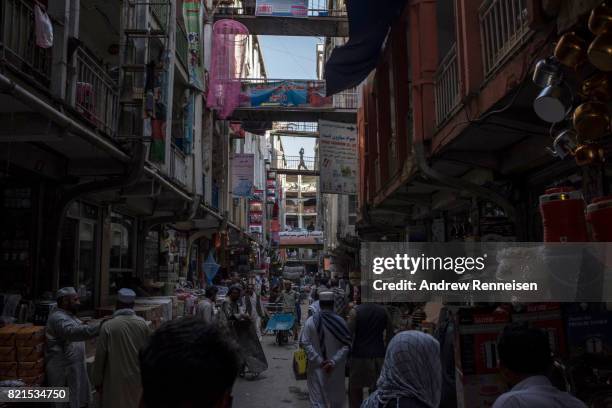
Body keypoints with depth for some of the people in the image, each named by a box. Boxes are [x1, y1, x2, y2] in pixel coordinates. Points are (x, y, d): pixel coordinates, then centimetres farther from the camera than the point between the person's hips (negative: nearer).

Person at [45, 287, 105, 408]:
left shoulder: (68, 315, 13)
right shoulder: (58, 318, -20)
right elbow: (73, 332, -39)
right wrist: (99, 327, -48)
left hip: (73, 368, 10)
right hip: (62, 370, -10)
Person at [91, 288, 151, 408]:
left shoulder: (108, 326, -13)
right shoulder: (143, 324, -5)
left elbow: (100, 356, -8)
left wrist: (97, 381, 4)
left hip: (116, 380, -2)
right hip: (138, 378, 3)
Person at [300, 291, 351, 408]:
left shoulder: (310, 321, -8)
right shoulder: (340, 321, -9)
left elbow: (305, 343, -10)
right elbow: (347, 345, -12)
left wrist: (319, 361, -9)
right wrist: (334, 361, -12)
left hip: (317, 367, 0)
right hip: (336, 369, 0)